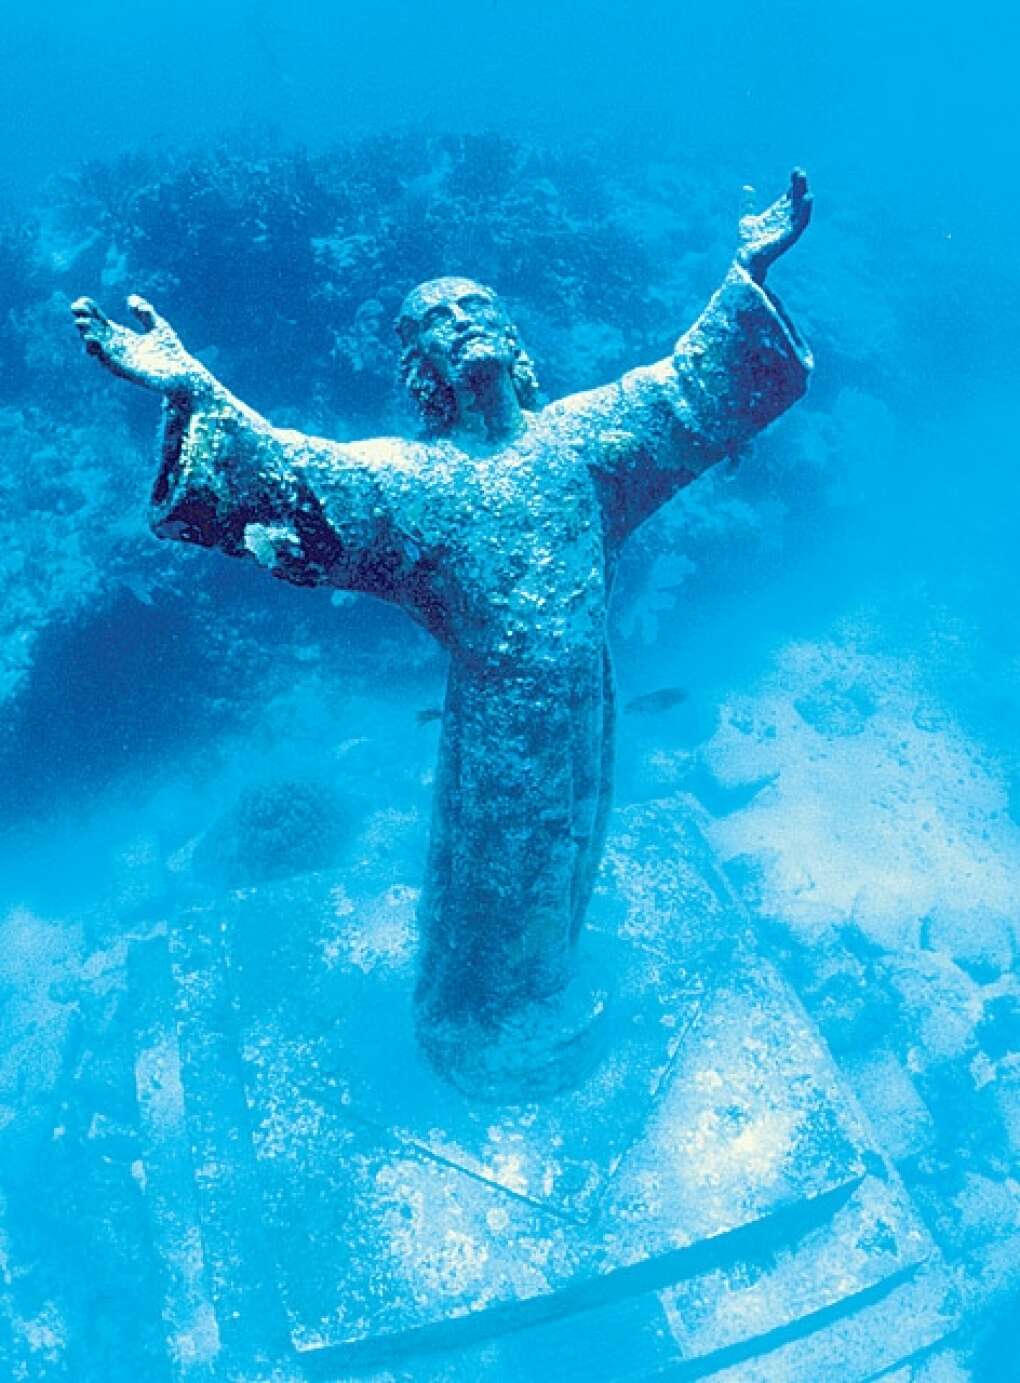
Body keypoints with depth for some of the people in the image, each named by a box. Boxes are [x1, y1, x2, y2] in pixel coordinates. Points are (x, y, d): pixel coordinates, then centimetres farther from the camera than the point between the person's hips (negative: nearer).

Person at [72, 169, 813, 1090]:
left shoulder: (576, 433, -1)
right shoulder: (408, 474, -11)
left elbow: (690, 385, -1)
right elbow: (286, 471, -24)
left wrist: (749, 270, -9)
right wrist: (191, 390, -39)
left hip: (585, 707, 4)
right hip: (492, 720, -3)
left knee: (565, 859, 27)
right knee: (486, 880, 18)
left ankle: (546, 998, 58)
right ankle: (471, 1026, 48)